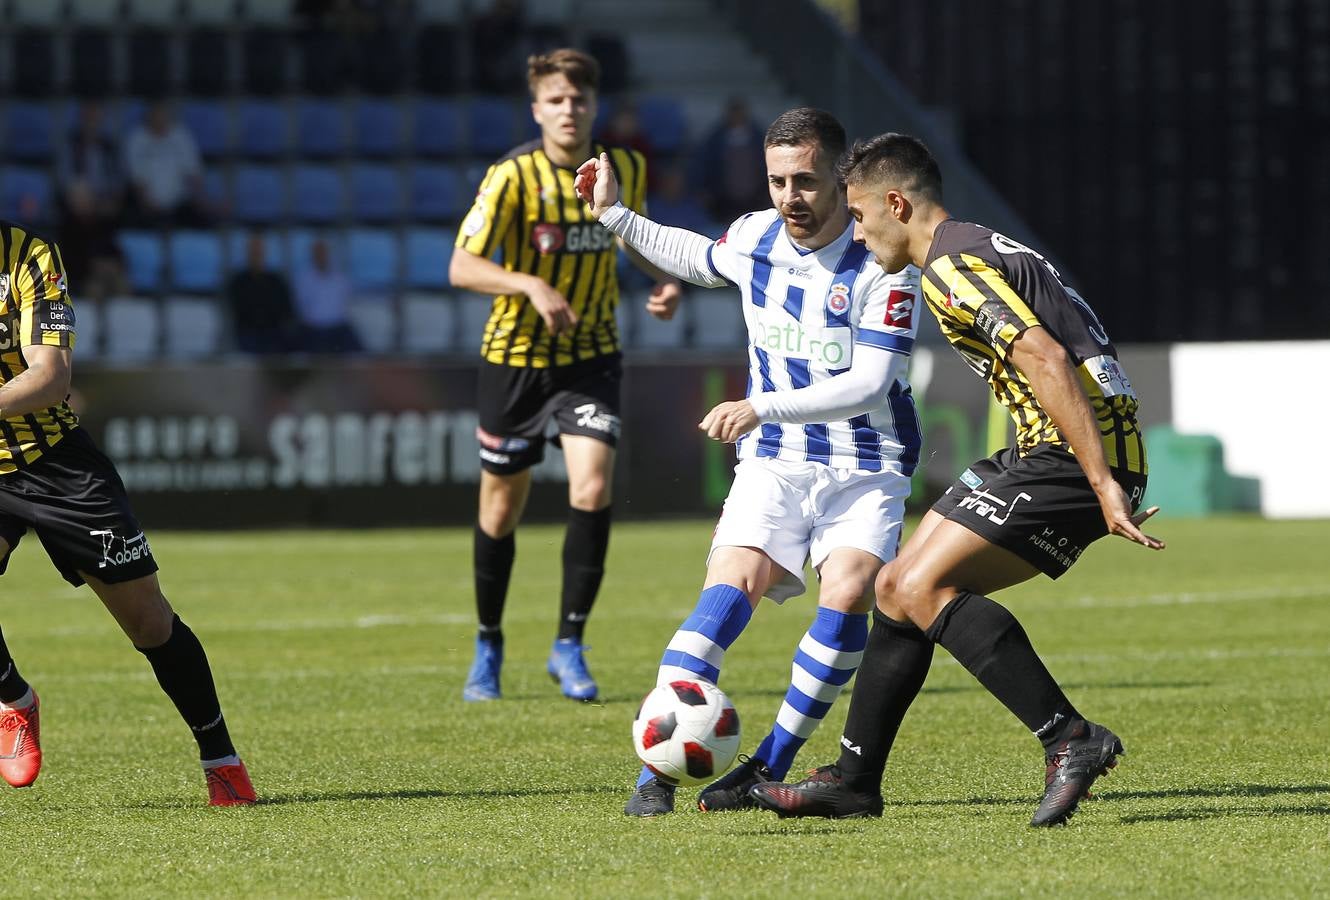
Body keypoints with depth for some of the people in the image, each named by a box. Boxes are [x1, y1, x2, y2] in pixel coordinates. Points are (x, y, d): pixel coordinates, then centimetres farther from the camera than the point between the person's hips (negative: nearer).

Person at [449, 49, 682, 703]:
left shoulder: (626, 170, -2)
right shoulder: (513, 177, -16)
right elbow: (462, 267, -23)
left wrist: (663, 280, -1)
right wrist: (532, 285, -38)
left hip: (591, 354, 2)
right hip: (515, 354, -2)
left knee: (592, 488, -18)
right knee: (501, 507, 7)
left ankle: (569, 646, -7)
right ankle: (488, 647, 28)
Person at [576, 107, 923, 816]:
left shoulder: (886, 266, -14)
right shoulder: (753, 238, 1)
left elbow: (868, 383, -21)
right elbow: (698, 260, 27)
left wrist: (765, 407, -29)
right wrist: (615, 216, 23)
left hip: (867, 467, -3)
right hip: (774, 462, 3)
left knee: (847, 596, -26)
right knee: (731, 586, -20)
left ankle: (770, 766, -11)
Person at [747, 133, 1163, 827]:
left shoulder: (953, 265, -13)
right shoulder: (979, 251, 21)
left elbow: (1047, 363, -25)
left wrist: (1105, 486, -28)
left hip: (1073, 454, -10)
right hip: (1048, 452, 10)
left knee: (921, 588, -18)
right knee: (898, 587, 12)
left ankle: (1070, 739, -19)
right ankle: (853, 779, 20)